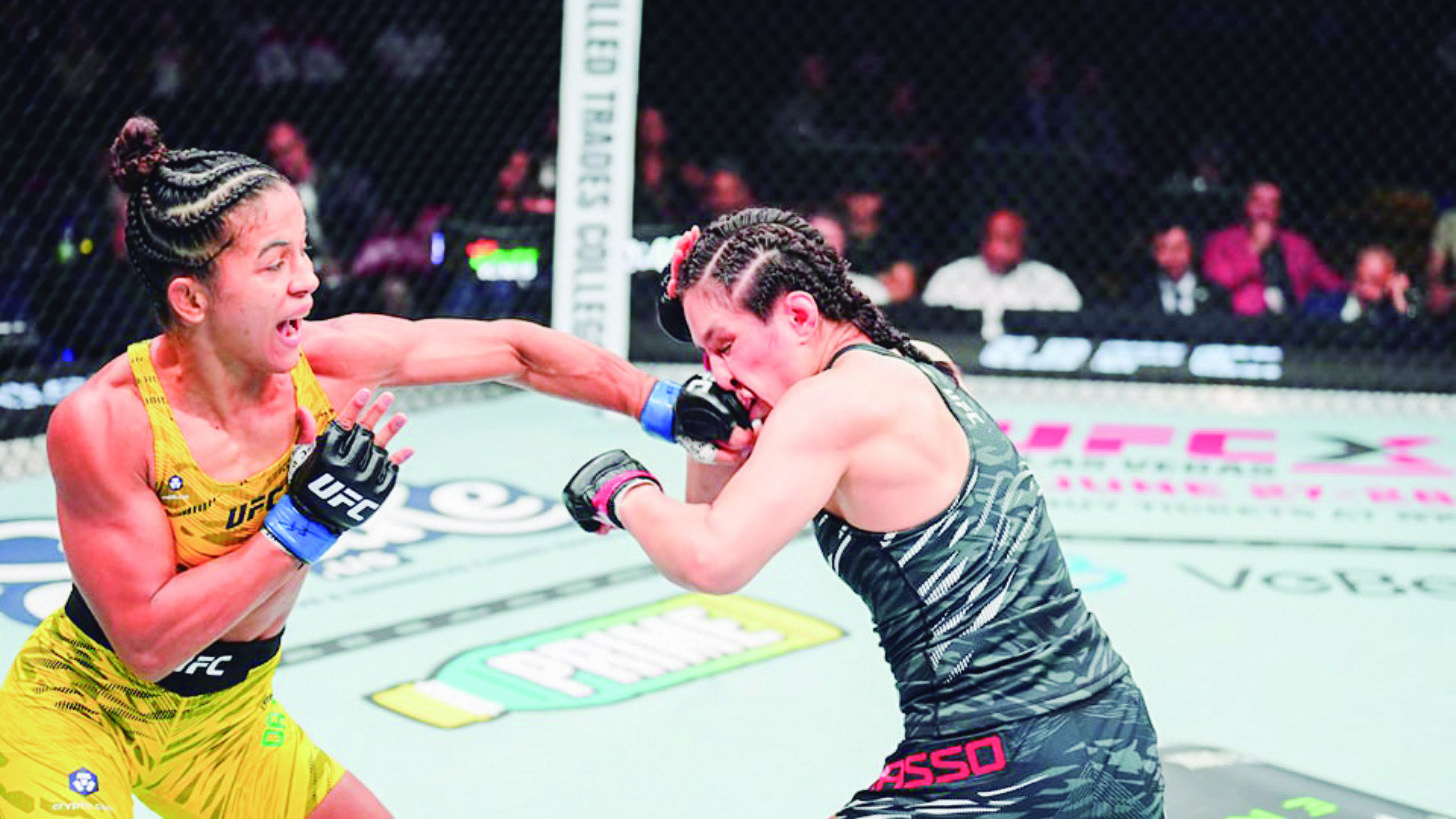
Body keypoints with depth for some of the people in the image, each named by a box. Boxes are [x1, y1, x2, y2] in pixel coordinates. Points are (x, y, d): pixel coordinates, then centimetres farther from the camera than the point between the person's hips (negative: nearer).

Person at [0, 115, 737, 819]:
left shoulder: (331, 364, -17)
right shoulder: (104, 421, -29)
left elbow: (513, 350, -4)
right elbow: (145, 642, -27)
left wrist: (668, 408, -6)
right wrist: (303, 526, -32)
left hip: (224, 717, 6)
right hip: (80, 710, -5)